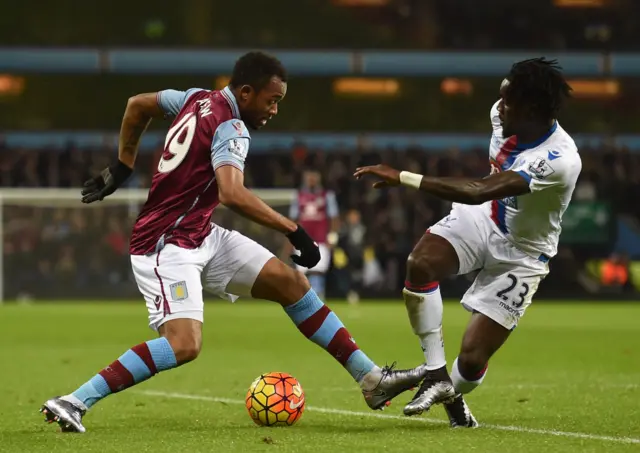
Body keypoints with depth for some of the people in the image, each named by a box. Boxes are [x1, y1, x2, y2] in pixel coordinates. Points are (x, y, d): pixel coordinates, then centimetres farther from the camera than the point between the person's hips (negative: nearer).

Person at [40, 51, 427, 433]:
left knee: (291, 282, 5)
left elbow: (137, 105, 22)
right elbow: (232, 194, -36)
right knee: (185, 345, -29)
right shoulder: (231, 129, -19)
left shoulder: (198, 98, 9)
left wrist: (122, 169, 27)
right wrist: (293, 230, -32)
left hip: (202, 236, 10)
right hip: (166, 245, -10)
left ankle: (372, 379, 8)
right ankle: (73, 402, -23)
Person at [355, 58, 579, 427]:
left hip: (520, 255, -5)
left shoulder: (560, 161, -36)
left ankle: (453, 394, 27)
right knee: (420, 264, -29)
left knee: (471, 361, -11)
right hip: (482, 219, 5)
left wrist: (402, 178, -42)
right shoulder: (502, 115, -13)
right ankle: (436, 376, -18)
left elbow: (478, 192, -42)